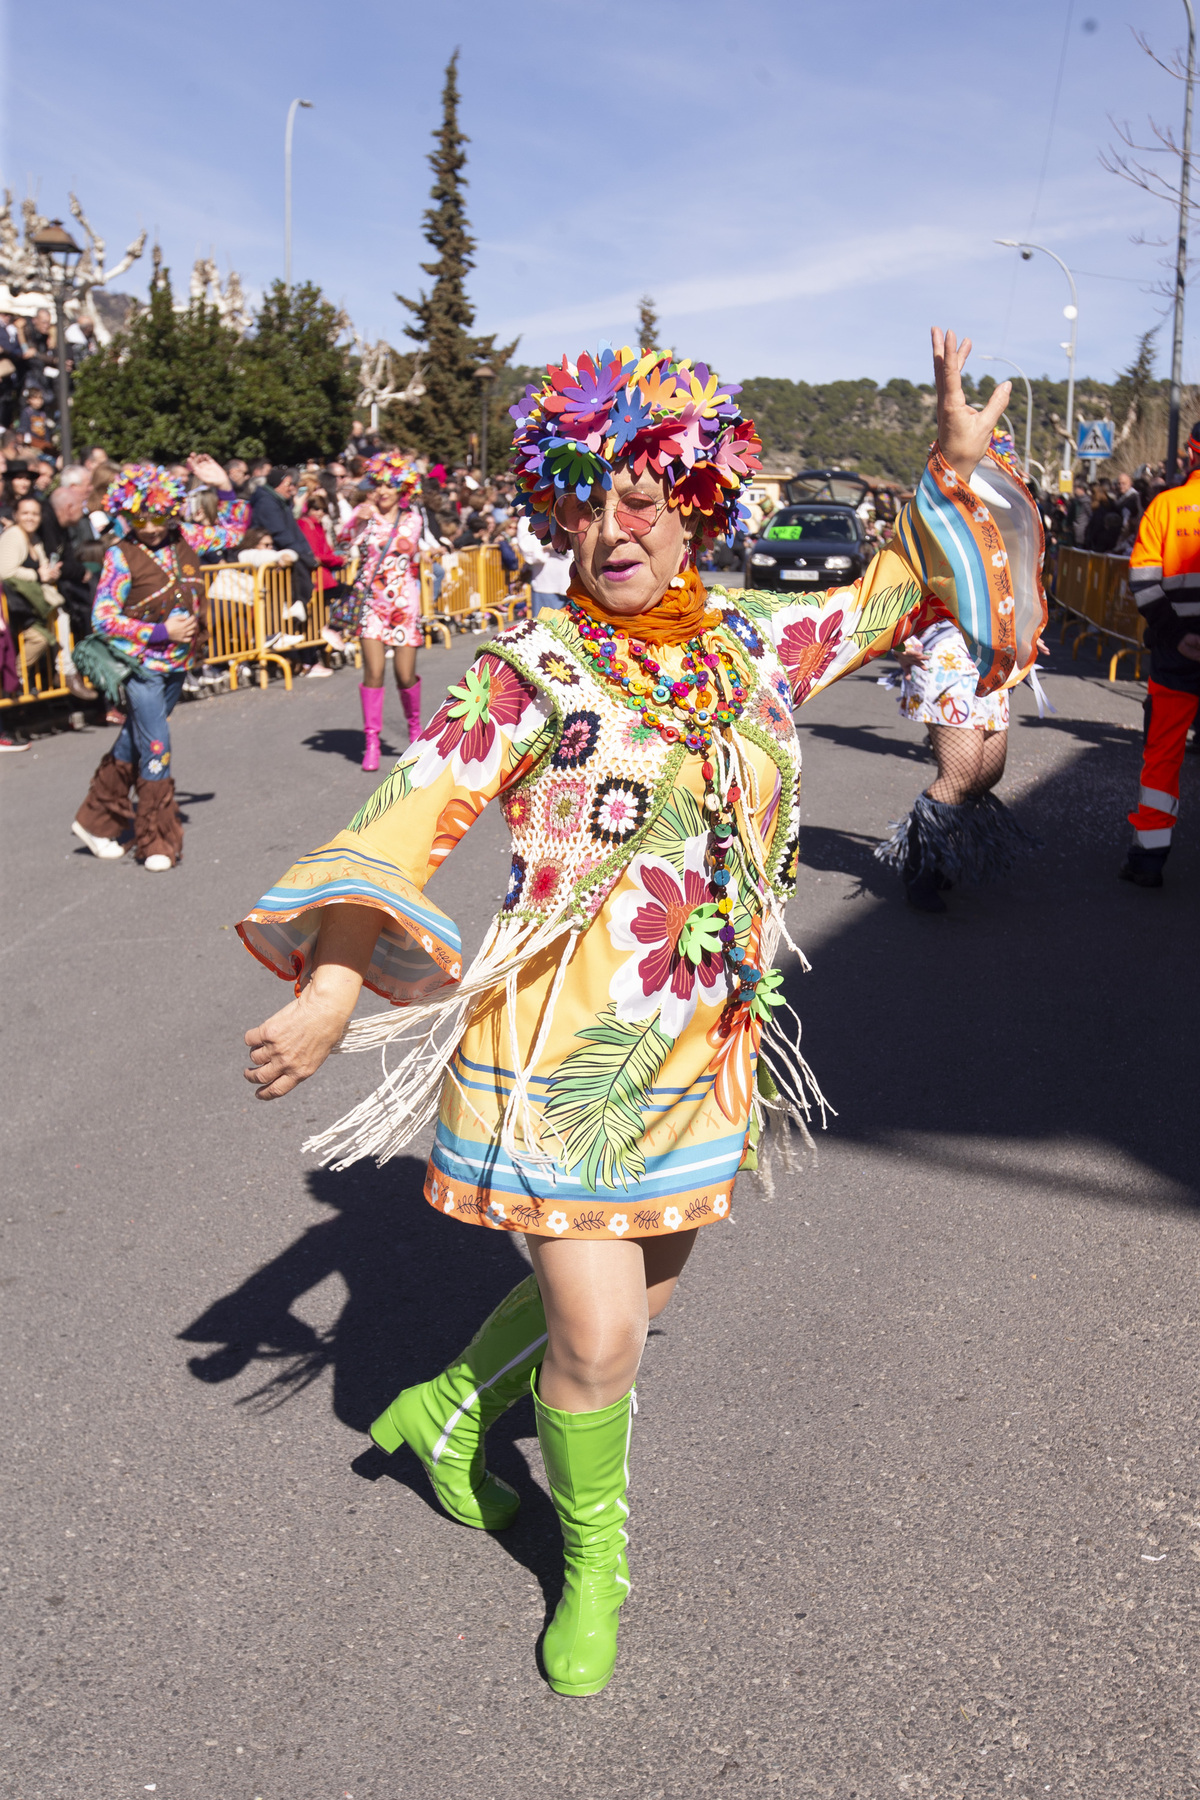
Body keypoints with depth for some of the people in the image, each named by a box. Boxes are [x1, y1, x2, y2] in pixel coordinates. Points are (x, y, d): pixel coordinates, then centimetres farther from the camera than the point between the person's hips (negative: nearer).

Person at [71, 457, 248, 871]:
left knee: (134, 742, 15)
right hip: (142, 664, -6)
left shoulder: (185, 538, 2)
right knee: (155, 748, -7)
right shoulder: (120, 557, -13)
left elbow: (232, 531, 17)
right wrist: (161, 631, -18)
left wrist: (224, 488, 1)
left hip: (177, 663, 6)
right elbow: (103, 619, -13)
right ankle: (157, 841, 5)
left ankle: (96, 821, 29)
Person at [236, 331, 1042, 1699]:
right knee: (599, 1336, -2)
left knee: (636, 1288, 19)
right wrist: (331, 991, -28)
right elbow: (411, 819, -17)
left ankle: (447, 1412, 45)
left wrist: (952, 476, 4)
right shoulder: (530, 672, -11)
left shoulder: (751, 643, 3)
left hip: (698, 1057, 6)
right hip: (556, 1058, -5)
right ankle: (593, 1556, 30)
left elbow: (889, 598, 18)